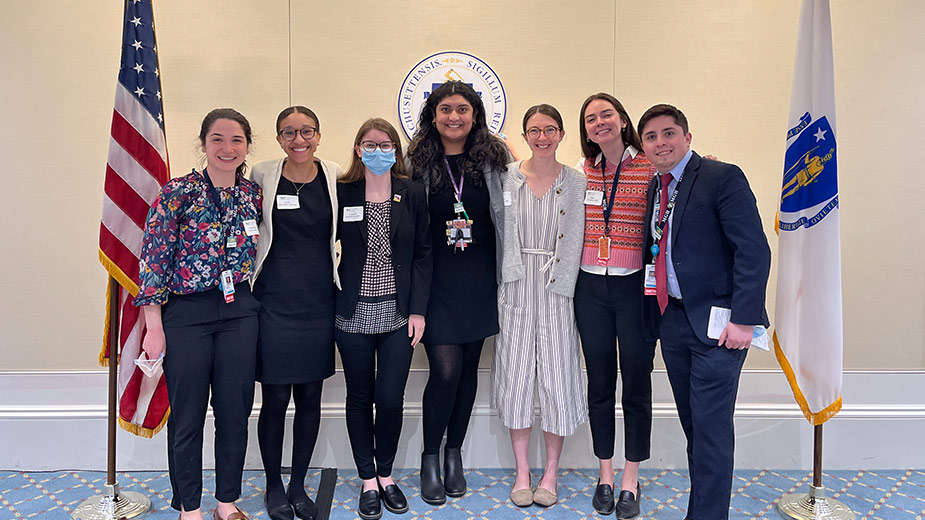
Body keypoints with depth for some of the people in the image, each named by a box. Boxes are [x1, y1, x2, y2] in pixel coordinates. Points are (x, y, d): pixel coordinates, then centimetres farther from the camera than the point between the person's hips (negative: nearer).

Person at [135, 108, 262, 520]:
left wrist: (255, 304, 11)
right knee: (187, 417, 8)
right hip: (186, 315, -3)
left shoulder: (253, 195, 5)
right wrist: (154, 327, -10)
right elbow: (153, 260, -8)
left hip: (239, 314, 4)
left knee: (235, 413, 11)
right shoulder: (177, 193, -8)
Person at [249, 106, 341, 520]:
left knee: (310, 396, 10)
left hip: (319, 300, 2)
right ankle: (273, 486, 26)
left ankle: (298, 485, 28)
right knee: (275, 397, 3)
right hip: (274, 300, -2)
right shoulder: (262, 176, -2)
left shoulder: (335, 177, 2)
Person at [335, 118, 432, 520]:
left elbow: (422, 255, 2)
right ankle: (367, 480, 27)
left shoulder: (412, 194, 3)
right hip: (353, 313, 0)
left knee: (390, 398, 1)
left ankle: (385, 474, 26)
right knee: (360, 397, 9)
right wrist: (330, 301, -6)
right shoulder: (341, 192, 0)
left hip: (397, 313, 0)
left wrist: (418, 309, -3)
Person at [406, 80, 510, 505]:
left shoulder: (491, 160, 2)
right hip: (438, 280, -2)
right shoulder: (419, 163, 0)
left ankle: (454, 454, 29)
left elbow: (505, 217, 7)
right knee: (445, 370, -6)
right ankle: (430, 459, 16)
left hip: (480, 281, 2)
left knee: (468, 367, 10)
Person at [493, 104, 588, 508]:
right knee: (516, 375, 5)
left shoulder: (577, 182, 3)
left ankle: (551, 472, 21)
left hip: (557, 291, 0)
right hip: (516, 289, 1)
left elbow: (581, 239, 4)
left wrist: (568, 279, -4)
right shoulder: (506, 177, 4)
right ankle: (522, 471, 21)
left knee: (557, 376, 2)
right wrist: (497, 283, -1)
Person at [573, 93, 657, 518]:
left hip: (635, 286, -3)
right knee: (599, 383, 11)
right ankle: (605, 475, 26)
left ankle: (631, 481, 22)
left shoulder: (652, 169, -3)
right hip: (591, 287, 3)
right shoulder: (582, 170, 7)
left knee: (636, 383, 6)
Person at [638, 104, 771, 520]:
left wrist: (743, 319, -20)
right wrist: (654, 310, 7)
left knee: (711, 429, -1)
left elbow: (754, 250, -15)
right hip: (671, 319, 7)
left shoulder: (723, 177, -9)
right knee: (693, 426, 16)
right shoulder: (655, 187, 13)